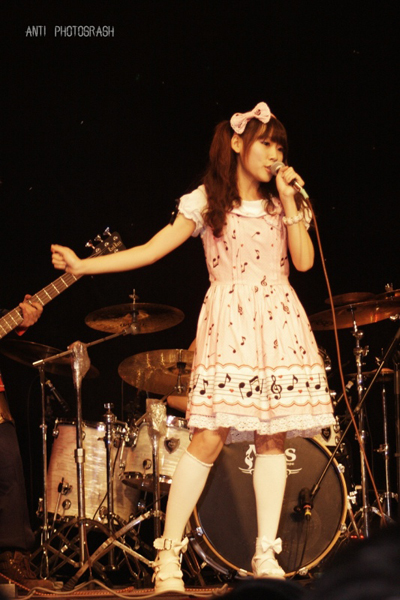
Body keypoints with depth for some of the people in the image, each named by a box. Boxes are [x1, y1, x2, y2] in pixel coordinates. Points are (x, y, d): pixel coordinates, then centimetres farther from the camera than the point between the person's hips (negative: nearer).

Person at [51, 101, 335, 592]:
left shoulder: (283, 202, 14)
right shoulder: (206, 202, 3)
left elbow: (304, 261, 2)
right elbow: (151, 250, -1)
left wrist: (288, 201, -1)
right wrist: (82, 266, -8)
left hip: (279, 324, 4)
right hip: (229, 322, -4)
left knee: (272, 438, -1)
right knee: (211, 436, -13)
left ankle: (266, 556, 3)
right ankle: (168, 555, -7)